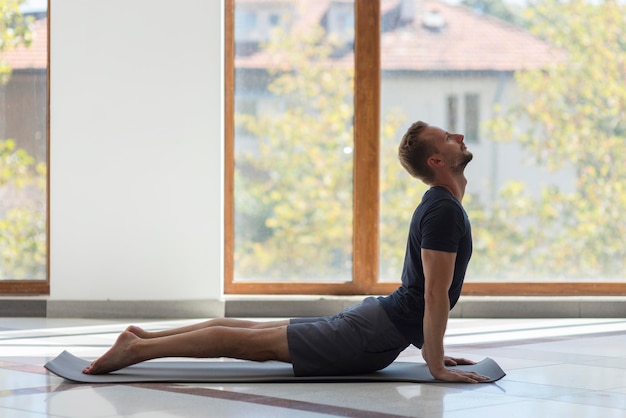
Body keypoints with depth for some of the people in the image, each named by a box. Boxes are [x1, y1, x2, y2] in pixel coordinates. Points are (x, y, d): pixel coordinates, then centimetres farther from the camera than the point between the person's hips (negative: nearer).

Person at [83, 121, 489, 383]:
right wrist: (437, 365, -21)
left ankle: (145, 336, 17)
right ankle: (138, 348, -6)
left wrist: (430, 346, 23)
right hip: (378, 334, -9)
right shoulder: (444, 211, -20)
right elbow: (436, 294, -24)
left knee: (258, 331, 13)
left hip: (376, 317, 9)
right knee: (252, 343, -8)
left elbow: (429, 292, 24)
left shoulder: (440, 205, 15)